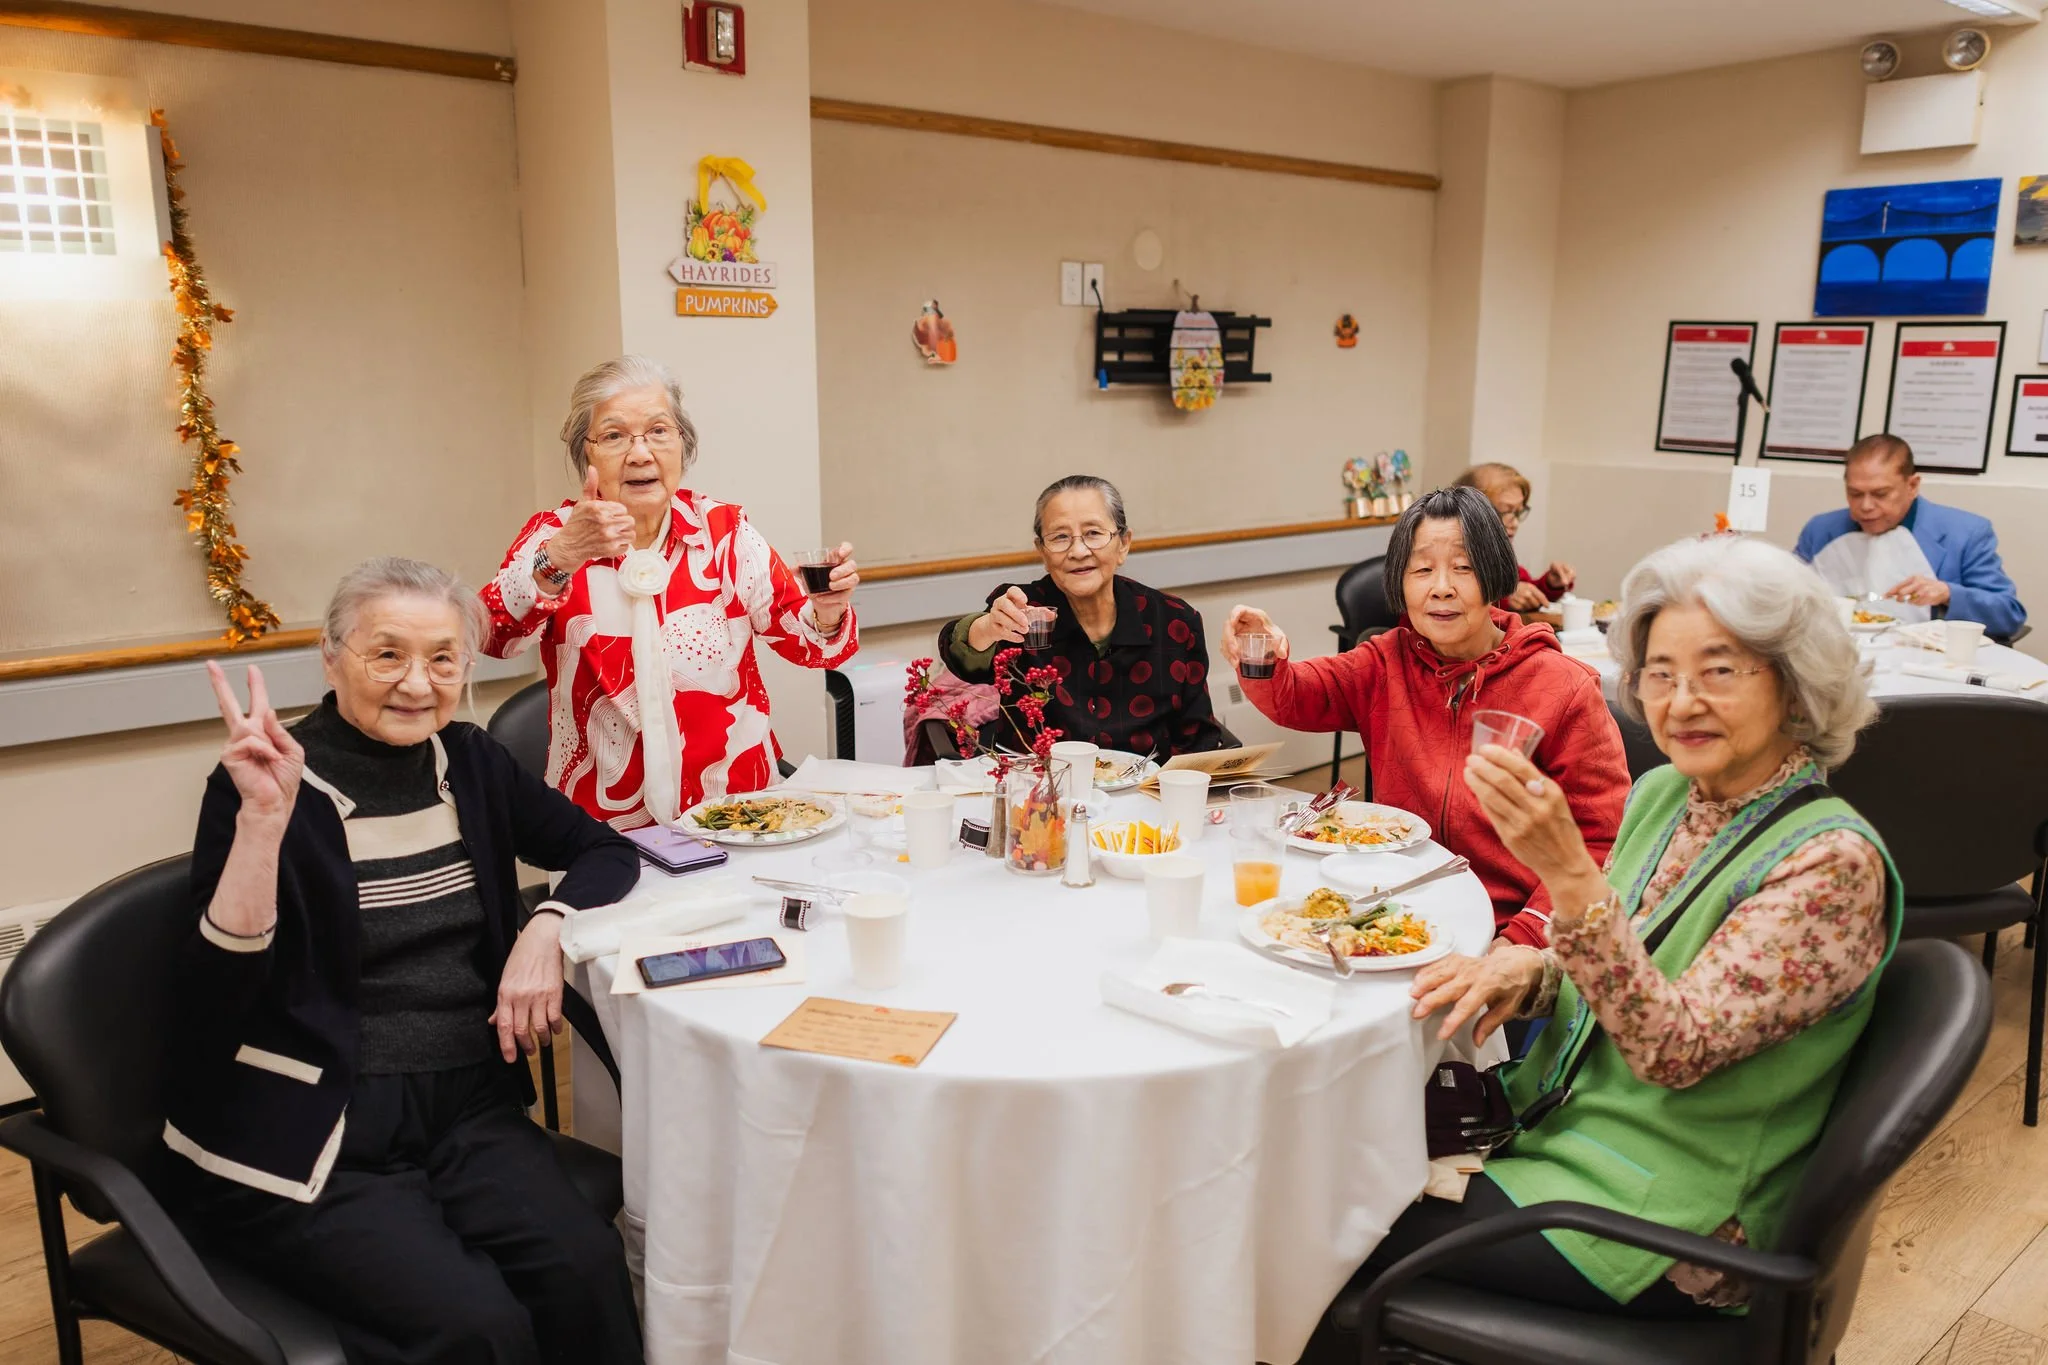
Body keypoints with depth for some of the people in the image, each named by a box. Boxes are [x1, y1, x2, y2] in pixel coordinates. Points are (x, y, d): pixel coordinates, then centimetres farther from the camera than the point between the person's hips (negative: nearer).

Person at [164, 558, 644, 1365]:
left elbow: (606, 852, 14)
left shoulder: (468, 763, 8)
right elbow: (215, 996, -16)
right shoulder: (266, 783, -7)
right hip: (311, 1132, -4)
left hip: (467, 1107, 4)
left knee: (586, 1269, -22)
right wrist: (263, 820, -26)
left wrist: (545, 928, -6)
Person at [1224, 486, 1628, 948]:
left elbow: (1601, 842, -6)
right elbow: (1296, 698, -3)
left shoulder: (1566, 691, -5)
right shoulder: (1389, 662, 9)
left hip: (1506, 924, -4)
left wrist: (1523, 940, -18)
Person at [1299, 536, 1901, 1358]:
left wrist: (1567, 871, -40)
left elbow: (1675, 1049, -29)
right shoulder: (1662, 795, 1)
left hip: (1663, 1222, -7)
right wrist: (1528, 970, -11)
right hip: (1565, 1125, 7)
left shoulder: (1832, 861, -21)